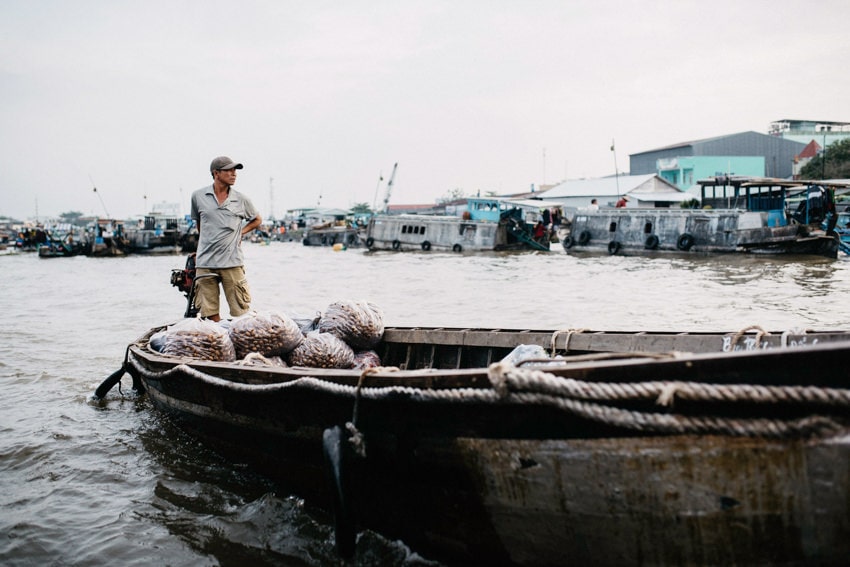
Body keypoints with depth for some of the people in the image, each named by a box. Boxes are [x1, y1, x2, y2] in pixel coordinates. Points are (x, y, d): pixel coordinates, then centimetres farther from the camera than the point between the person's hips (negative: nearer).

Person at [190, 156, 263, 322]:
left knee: (241, 313, -2)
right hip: (204, 264, 1)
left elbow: (257, 220, 21)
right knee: (210, 314, 5)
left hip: (232, 263, -1)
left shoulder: (241, 200, 4)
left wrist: (240, 232, 7)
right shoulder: (198, 196, 6)